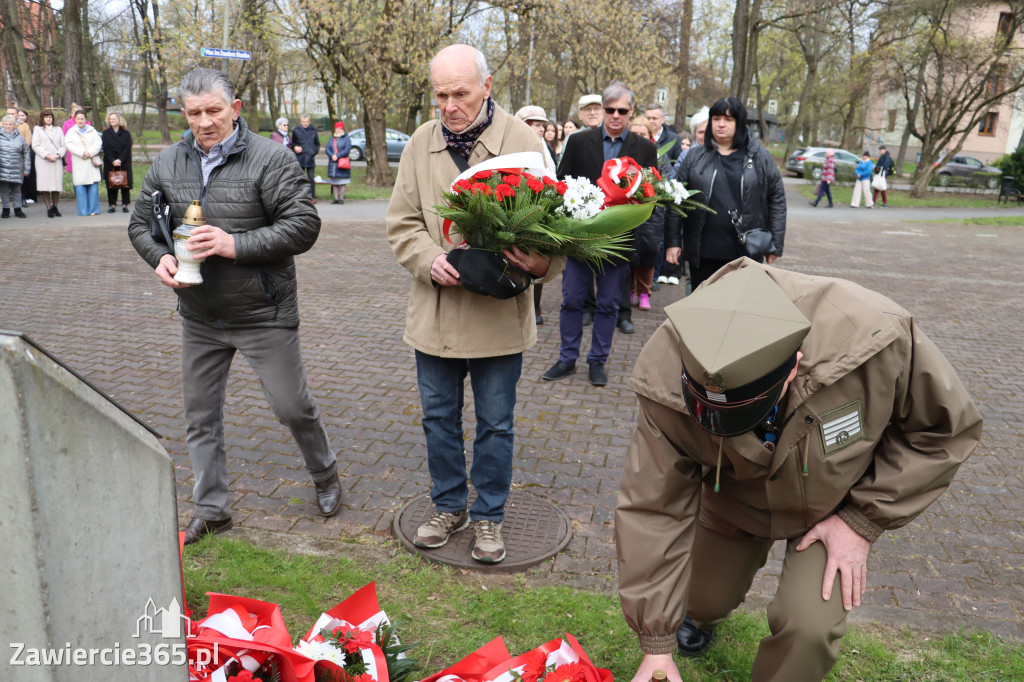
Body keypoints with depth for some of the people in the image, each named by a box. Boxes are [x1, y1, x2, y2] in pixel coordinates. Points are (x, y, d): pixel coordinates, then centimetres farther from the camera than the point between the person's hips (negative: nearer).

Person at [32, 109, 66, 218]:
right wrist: (47, 155, -10)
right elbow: (35, 146, 1)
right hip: (43, 161, -2)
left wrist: (58, 155, -7)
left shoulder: (58, 129, 17)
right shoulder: (38, 129, 10)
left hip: (57, 161, 2)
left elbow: (64, 145, 11)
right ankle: (49, 208, -2)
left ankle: (55, 207, 10)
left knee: (57, 184, -2)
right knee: (45, 185, -6)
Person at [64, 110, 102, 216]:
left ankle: (94, 210, 4)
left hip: (92, 162, 1)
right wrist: (82, 153, -15)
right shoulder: (71, 132, 10)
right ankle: (83, 211, 0)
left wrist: (89, 153, -12)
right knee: (80, 187, -4)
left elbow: (98, 142, 1)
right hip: (78, 163, -1)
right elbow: (70, 145, -3)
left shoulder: (92, 130, 13)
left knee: (93, 186, -3)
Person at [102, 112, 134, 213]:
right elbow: (106, 149, -2)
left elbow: (127, 148, -4)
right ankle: (112, 205, 4)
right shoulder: (106, 133, 6)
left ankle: (125, 205, 5)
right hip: (110, 163, 1)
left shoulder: (126, 133, 4)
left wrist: (120, 160, -16)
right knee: (111, 184, 1)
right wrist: (113, 161, -15)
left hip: (124, 162, -1)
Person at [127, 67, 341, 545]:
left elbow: (303, 226, -17)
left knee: (292, 406, 5)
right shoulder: (168, 163, 4)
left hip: (263, 314, -5)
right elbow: (141, 222, 14)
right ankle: (211, 509, 30)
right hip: (199, 318, 5)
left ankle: (325, 477, 33)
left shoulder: (271, 158, -12)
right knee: (200, 415, 13)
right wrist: (160, 257, -8)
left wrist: (236, 245, -25)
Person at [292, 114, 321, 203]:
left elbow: (317, 144, 16)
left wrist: (315, 151, 0)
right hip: (300, 158, 0)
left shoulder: (313, 131, 7)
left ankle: (312, 197, 5)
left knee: (311, 178, -1)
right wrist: (295, 148, -8)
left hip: (310, 158, 0)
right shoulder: (296, 131, 4)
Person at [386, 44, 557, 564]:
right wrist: (430, 260, -16)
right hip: (434, 312, 3)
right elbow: (402, 223, 4)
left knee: (495, 424, 11)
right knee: (439, 418, 17)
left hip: (499, 313, -3)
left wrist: (544, 262, -28)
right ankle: (449, 506, 38)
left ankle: (489, 515, 32)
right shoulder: (420, 144, 3)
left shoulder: (523, 142, -7)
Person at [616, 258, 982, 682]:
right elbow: (652, 509, -28)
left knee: (808, 627, -19)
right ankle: (701, 614, 59)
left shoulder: (870, 339, -40)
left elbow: (945, 428, -19)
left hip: (835, 507, -1)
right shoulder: (668, 386, -37)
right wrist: (656, 645, -22)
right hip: (732, 504, 1)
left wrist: (864, 520, -22)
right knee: (702, 601, 18)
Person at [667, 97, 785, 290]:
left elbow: (777, 199, 5)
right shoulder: (695, 157, 7)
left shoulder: (760, 158, 5)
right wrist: (672, 241, 0)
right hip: (703, 253, 1)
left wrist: (775, 244, 1)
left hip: (745, 253, -1)